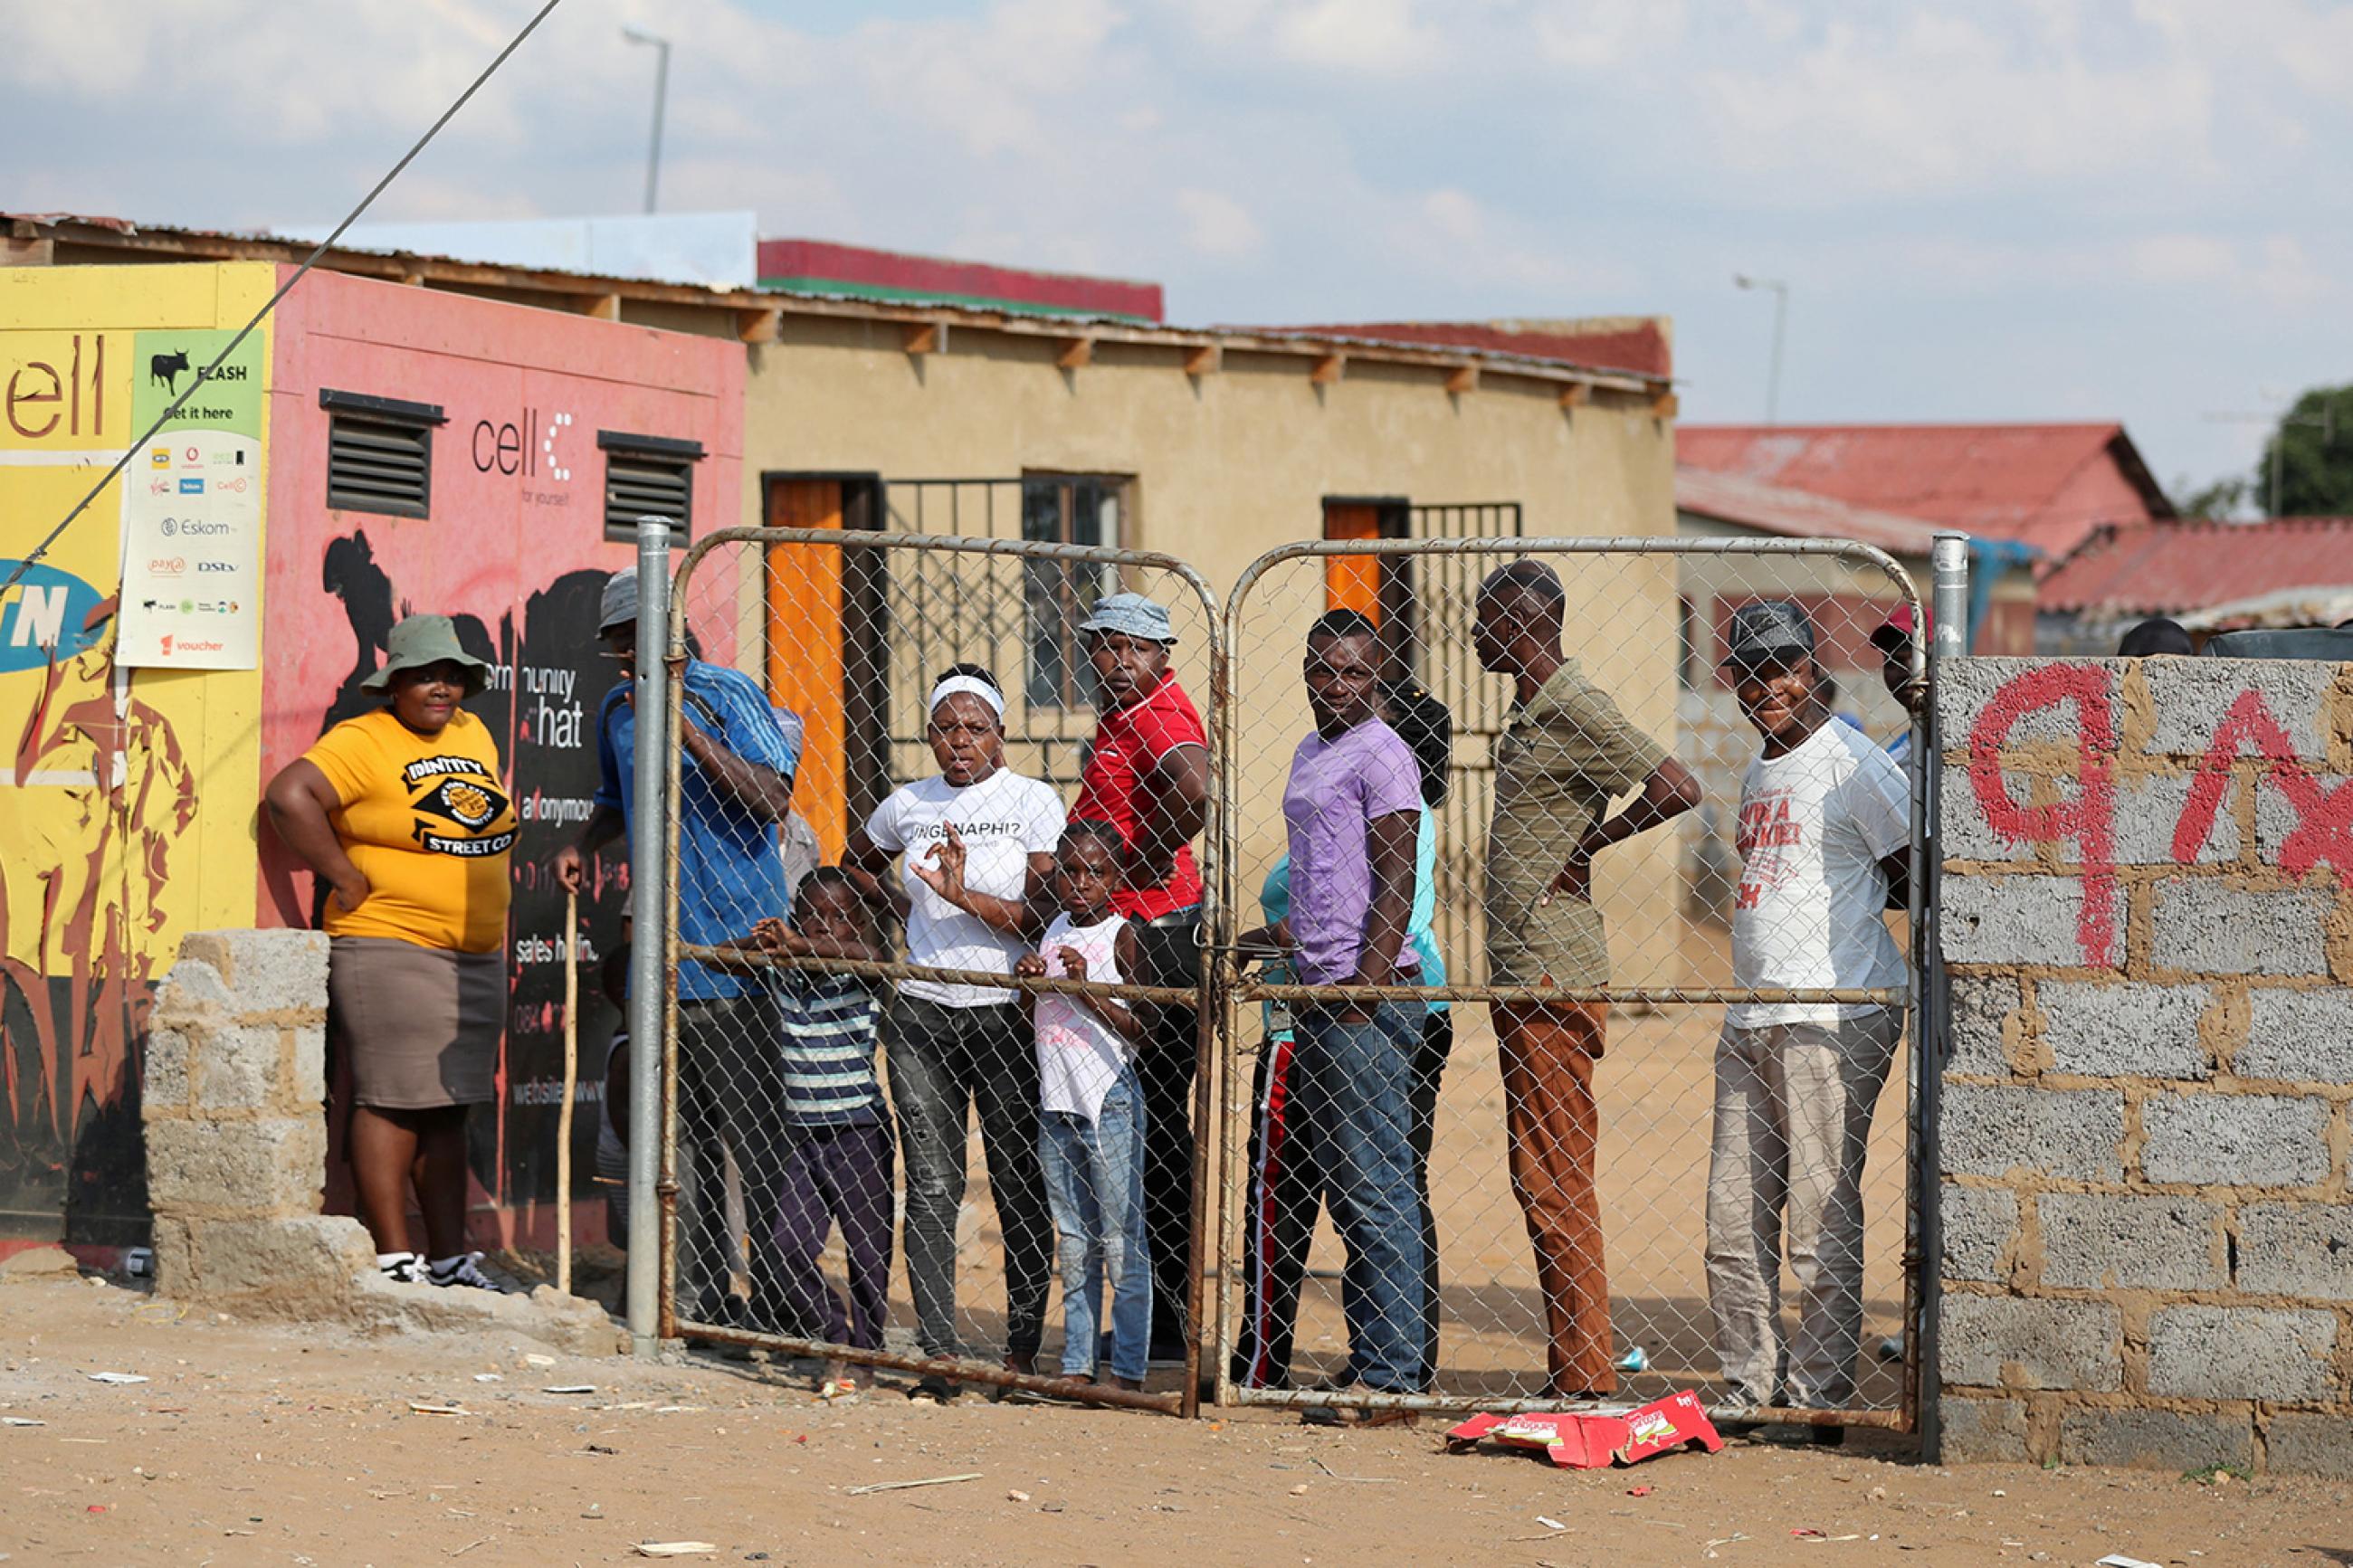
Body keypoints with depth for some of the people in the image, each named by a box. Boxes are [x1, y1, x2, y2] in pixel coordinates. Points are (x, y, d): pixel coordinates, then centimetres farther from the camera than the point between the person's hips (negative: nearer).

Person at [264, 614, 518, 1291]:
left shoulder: (473, 734, 14)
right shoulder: (361, 742, -10)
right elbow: (290, 795, -24)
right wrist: (346, 878, -19)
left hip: (477, 957, 8)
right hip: (390, 952, -8)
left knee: (448, 1109, 10)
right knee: (393, 1103, -8)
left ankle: (450, 1259, 14)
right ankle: (393, 1259, -6)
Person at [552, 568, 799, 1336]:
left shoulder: (727, 696, -6)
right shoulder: (618, 710, 15)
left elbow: (772, 799, -18)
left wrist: (685, 732, -23)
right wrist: (583, 844, 13)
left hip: (734, 950, -7)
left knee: (751, 1134, -7)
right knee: (679, 1137, 7)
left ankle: (775, 1298, -4)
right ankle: (697, 1296, 12)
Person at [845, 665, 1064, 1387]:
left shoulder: (1033, 801, -2)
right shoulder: (909, 806, 9)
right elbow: (855, 862, 29)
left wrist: (965, 895, -21)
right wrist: (903, 908, 12)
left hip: (1007, 1011, -3)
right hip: (922, 1014, 3)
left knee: (1020, 1186, 0)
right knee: (931, 1187, -1)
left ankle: (1022, 1347, 8)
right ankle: (940, 1348, -1)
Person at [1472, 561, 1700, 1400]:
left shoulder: (1575, 709, -13)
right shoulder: (1531, 712, 17)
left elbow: (1678, 788, -21)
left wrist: (1588, 844, -11)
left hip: (1553, 974, -10)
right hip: (1521, 972, 10)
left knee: (1553, 1179, -9)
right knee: (1543, 1180, 11)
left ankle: (1583, 1378, -8)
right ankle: (1572, 1375, 15)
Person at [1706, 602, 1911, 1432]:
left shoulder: (1853, 764, -7)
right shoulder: (1759, 773, 20)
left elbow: (1915, 872, -6)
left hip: (1833, 1020, -9)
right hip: (1750, 1021, 9)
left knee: (1821, 1222, -7)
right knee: (1734, 1225, 8)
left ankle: (1819, 1391, -2)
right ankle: (1749, 1386, 15)